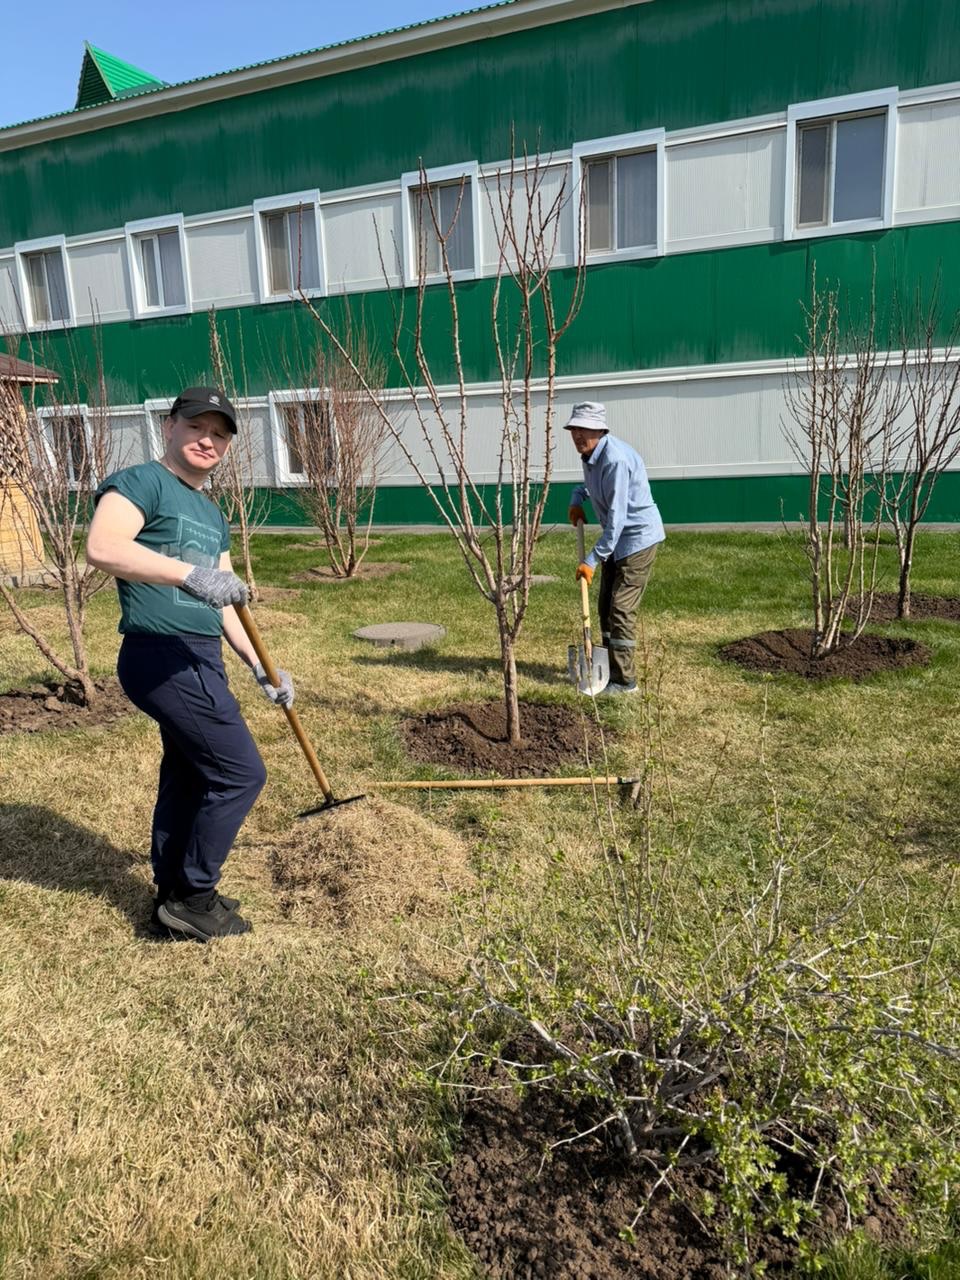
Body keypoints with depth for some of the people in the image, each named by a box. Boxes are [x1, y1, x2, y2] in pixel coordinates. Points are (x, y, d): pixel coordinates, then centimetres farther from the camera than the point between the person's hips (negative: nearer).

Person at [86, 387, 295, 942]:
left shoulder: (213, 515, 19)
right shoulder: (142, 482, -8)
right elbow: (102, 546, -27)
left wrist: (260, 667, 14)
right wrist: (190, 574, -37)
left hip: (199, 662, 9)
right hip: (162, 658, -9)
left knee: (188, 779, 16)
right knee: (240, 772, -6)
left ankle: (176, 896, 32)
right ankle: (191, 900, 10)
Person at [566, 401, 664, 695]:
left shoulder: (616, 459, -26)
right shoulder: (589, 454, 4)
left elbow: (616, 517, -28)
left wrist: (592, 560, -26)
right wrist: (577, 499, 8)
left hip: (638, 537, -10)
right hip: (617, 538, 10)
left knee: (621, 609, -10)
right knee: (606, 607, 14)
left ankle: (624, 680, -2)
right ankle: (610, 669, 26)